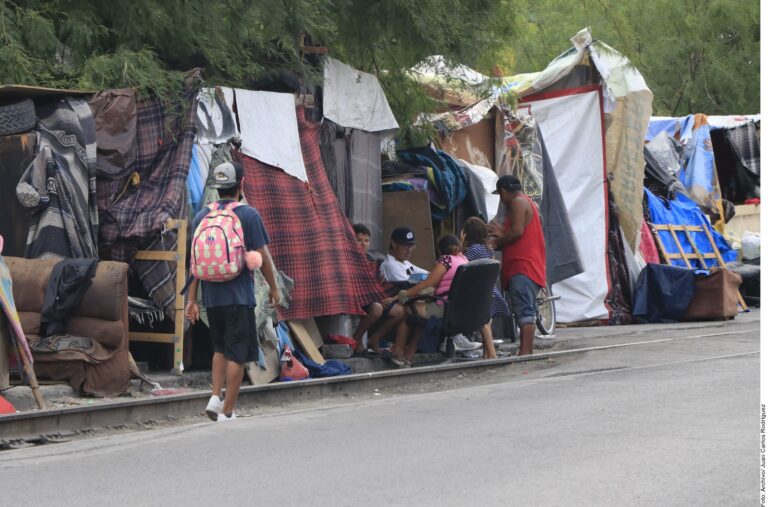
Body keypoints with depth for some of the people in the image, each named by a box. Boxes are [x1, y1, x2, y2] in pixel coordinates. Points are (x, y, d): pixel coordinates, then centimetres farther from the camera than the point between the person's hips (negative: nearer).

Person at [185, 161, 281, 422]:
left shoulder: (201, 217, 6)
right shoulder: (248, 215, -7)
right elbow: (262, 257, -6)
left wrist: (192, 300, 10)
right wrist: (273, 288, 8)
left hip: (211, 295, 5)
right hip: (239, 295, -5)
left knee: (220, 348, 21)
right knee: (237, 353, 1)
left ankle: (215, 397, 7)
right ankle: (227, 412, 1)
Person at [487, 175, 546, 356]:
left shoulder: (518, 202, -5)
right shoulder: (528, 202, 26)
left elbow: (517, 231, -16)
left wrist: (497, 243, -5)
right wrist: (502, 233, 20)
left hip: (522, 268, -11)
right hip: (528, 267, 11)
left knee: (524, 310, -18)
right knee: (526, 311, 10)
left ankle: (525, 351, -26)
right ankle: (527, 350, 9)